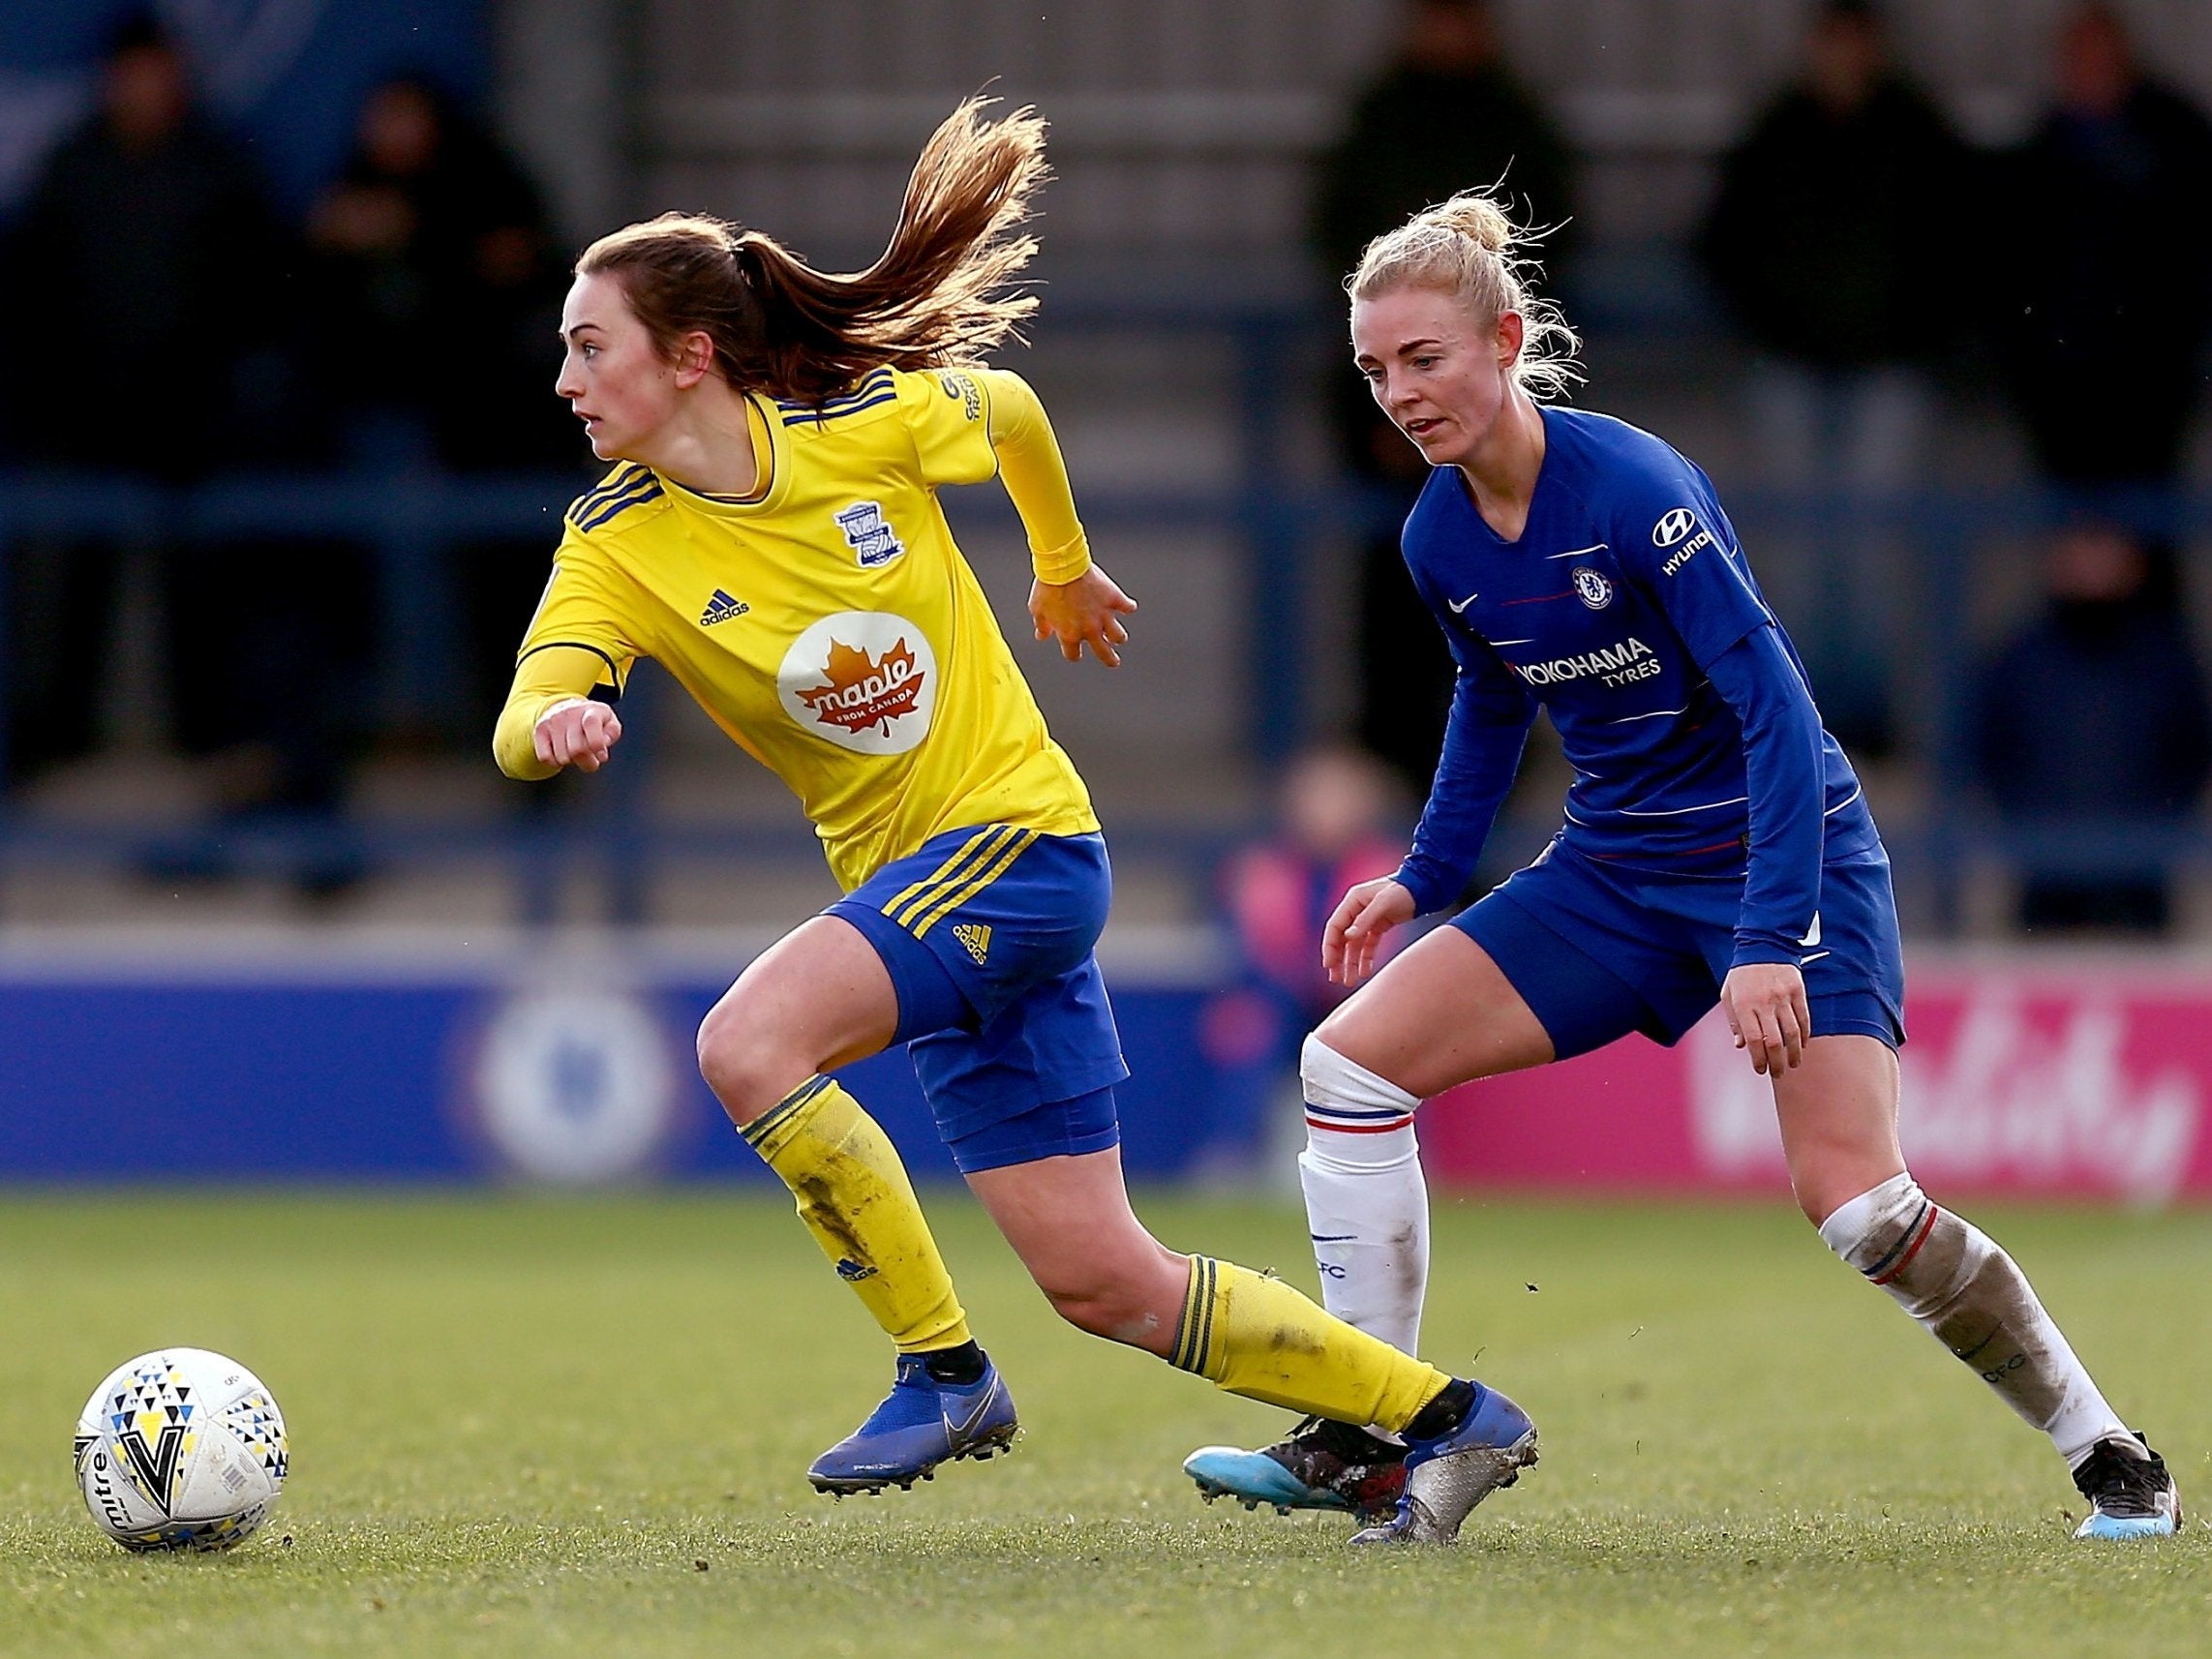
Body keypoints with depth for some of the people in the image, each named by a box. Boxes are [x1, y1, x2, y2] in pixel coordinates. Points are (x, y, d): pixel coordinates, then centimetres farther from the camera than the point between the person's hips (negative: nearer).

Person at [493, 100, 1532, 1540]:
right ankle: (1446, 1417, 19)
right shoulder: (619, 543, -5)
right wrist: (557, 722, -42)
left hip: (1020, 835, -5)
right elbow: (522, 728, -18)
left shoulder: (870, 423, -12)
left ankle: (944, 1370, -13)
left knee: (746, 1042, -27)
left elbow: (1009, 412, 10)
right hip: (907, 882, 5)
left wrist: (1065, 568, 25)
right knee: (1104, 1283, 5)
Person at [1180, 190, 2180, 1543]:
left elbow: (1776, 708, -25)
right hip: (1618, 873, 7)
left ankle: (2111, 1461, -3)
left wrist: (1771, 942, -32)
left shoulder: (1633, 488, -23)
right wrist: (1426, 877, 15)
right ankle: (1368, 1450, 0)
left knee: (1853, 1201, -21)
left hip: (1787, 855, -7)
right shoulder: (1439, 542, -1)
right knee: (1352, 1061, -6)